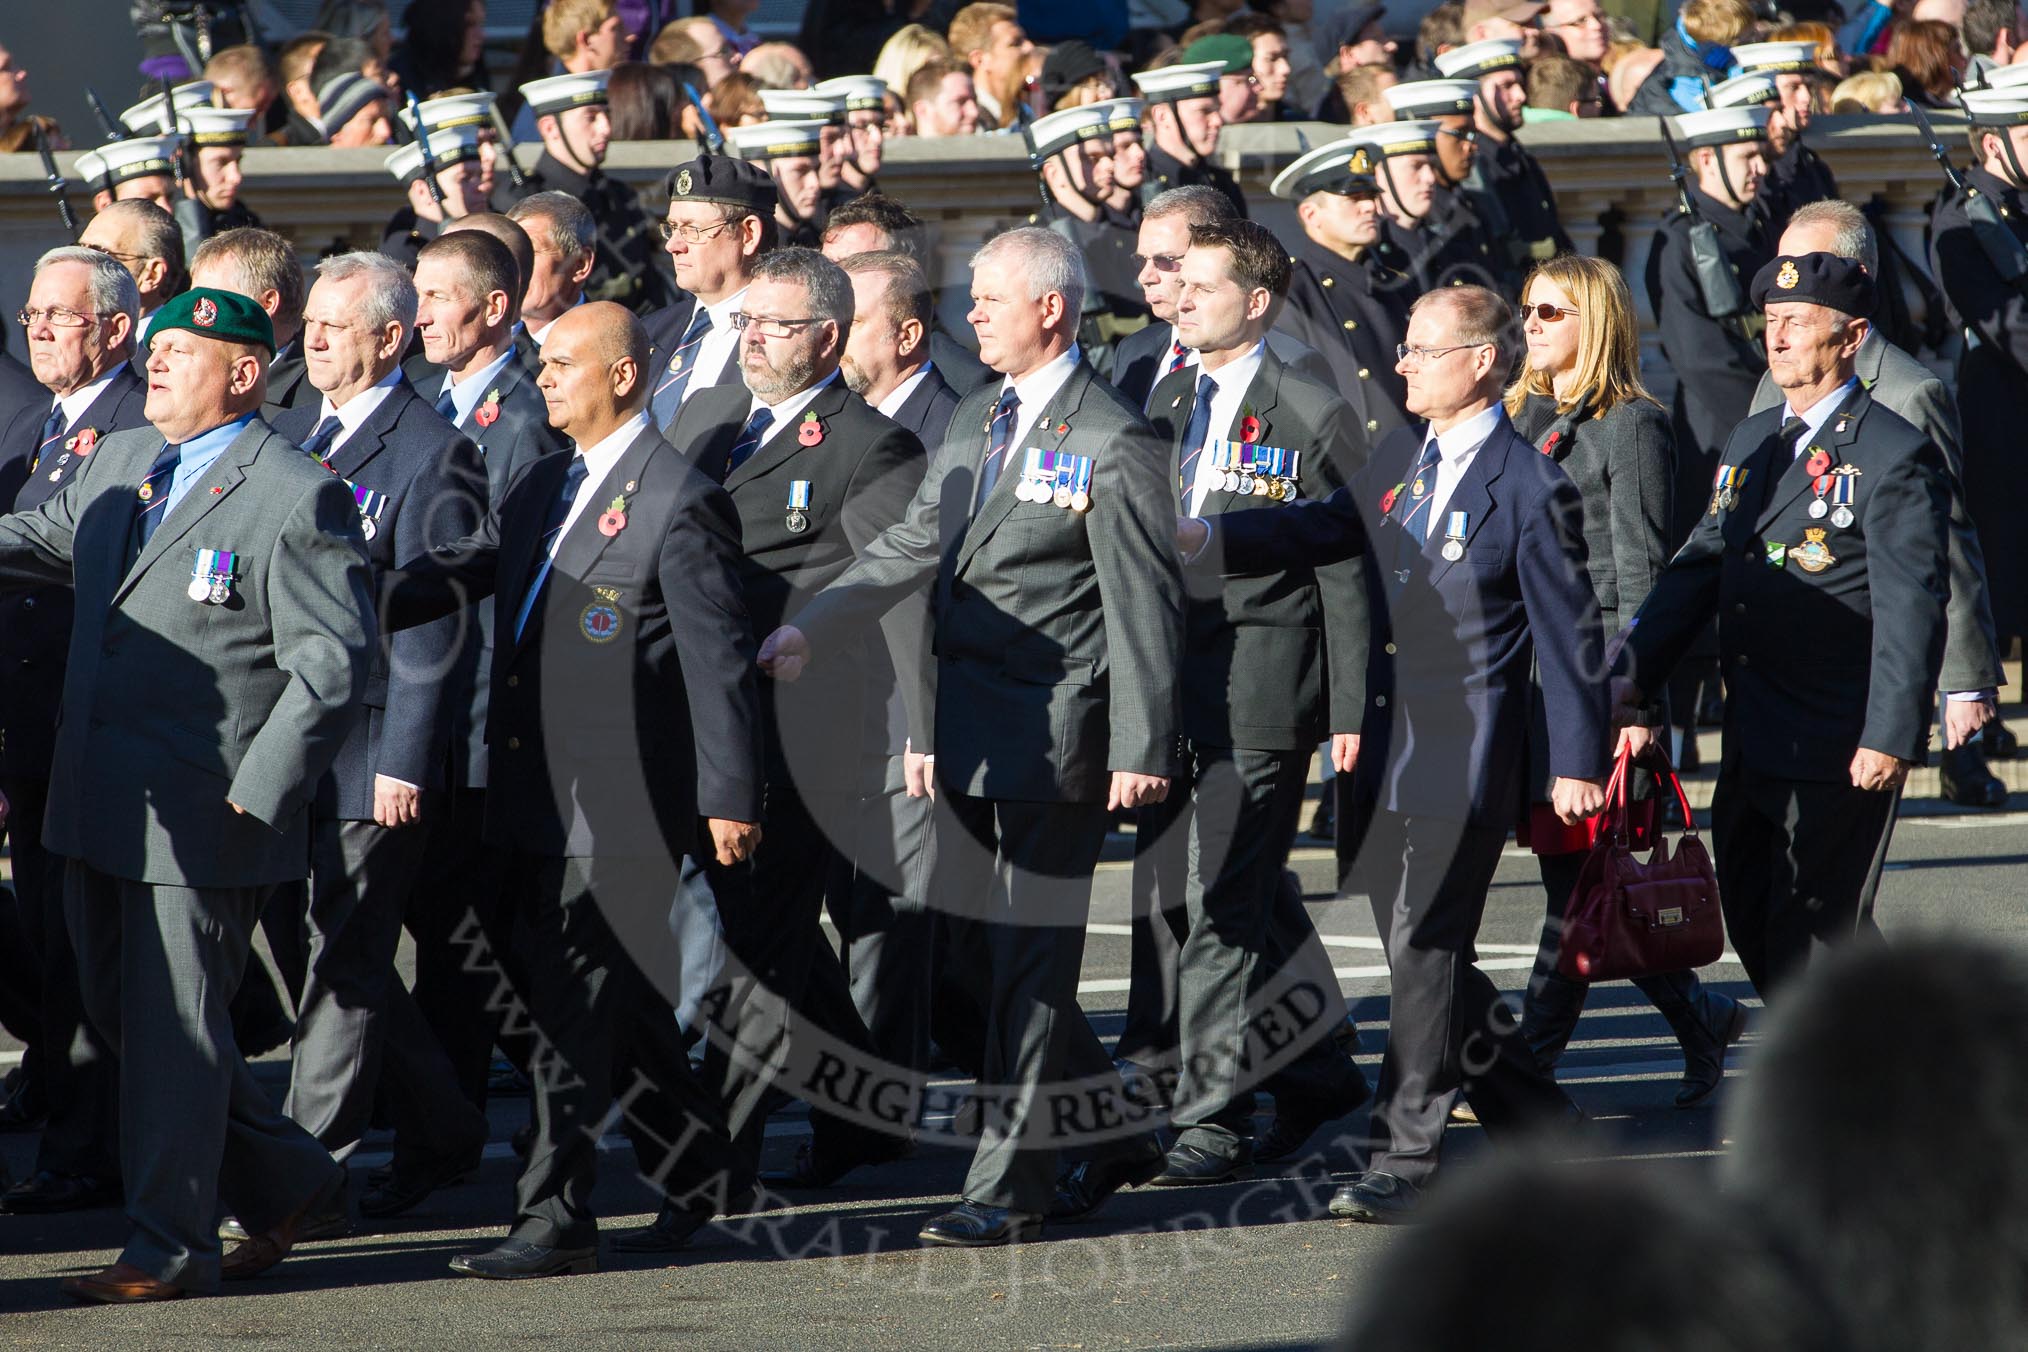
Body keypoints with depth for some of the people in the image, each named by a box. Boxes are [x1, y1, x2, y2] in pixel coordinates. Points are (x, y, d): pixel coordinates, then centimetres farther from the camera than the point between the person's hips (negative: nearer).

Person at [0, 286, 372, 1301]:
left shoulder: (295, 500, -12)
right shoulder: (117, 466, 12)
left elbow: (333, 664, -14)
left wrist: (258, 793, -19)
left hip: (202, 815, -8)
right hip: (98, 803, 8)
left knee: (173, 1026, -2)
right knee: (123, 1014, 14)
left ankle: (171, 1247, 8)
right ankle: (286, 1180, 27)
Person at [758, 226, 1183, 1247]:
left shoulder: (1110, 445, -12)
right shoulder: (975, 422, 14)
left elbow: (1146, 609, -13)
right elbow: (913, 546, 16)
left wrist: (1140, 750, -16)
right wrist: (810, 629, 4)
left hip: (1055, 739, -9)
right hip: (971, 738, 9)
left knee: (1028, 960, -4)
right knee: (978, 953, 12)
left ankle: (1008, 1189, 1)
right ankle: (1112, 1133, 26)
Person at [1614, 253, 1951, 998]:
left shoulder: (1895, 455, -10)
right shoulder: (1751, 443, 14)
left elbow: (1911, 608, -15)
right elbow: (1699, 567, 14)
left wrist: (1891, 739, -21)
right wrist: (1632, 672, 2)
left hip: (1841, 753, -8)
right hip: (1754, 745, 8)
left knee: (1809, 936, -5)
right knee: (1754, 926, 12)